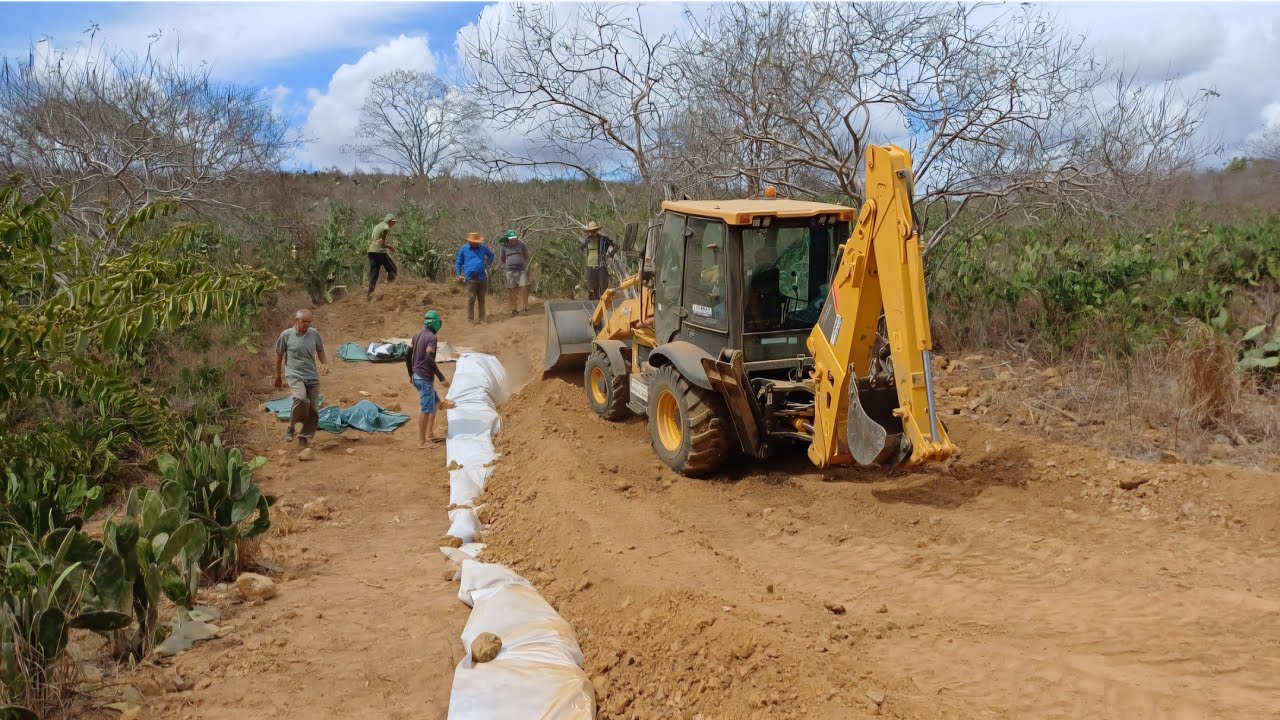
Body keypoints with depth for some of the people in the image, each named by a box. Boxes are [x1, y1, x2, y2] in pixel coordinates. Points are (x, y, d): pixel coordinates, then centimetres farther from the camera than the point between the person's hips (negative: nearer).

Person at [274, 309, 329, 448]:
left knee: (313, 409, 2)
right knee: (301, 399, -30)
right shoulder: (286, 335, -6)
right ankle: (291, 427, -8)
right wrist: (278, 376, 11)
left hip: (312, 376, 4)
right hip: (295, 375, -4)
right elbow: (279, 355, 5)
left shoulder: (314, 334, 1)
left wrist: (324, 363, -2)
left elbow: (320, 351, 17)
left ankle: (305, 436, 20)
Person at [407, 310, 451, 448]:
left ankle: (430, 435, 23)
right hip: (425, 378, -9)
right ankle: (422, 441, 3)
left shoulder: (417, 336, 11)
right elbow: (429, 360, -24)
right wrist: (442, 378, -21)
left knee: (434, 403, 20)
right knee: (426, 409, -3)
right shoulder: (431, 337, -15)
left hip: (416, 376, 9)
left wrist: (411, 374, 25)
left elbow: (407, 356, 14)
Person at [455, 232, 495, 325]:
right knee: (471, 299, -5)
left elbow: (491, 255, 26)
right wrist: (459, 275, -1)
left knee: (481, 299, 9)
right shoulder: (463, 249, 2)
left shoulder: (482, 248, 9)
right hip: (471, 279, -3)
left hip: (482, 278, 3)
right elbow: (458, 263, 8)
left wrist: (487, 265, 14)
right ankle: (471, 319, 2)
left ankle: (481, 319, 16)